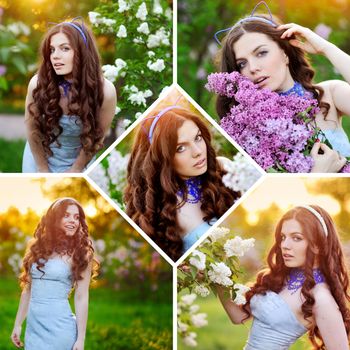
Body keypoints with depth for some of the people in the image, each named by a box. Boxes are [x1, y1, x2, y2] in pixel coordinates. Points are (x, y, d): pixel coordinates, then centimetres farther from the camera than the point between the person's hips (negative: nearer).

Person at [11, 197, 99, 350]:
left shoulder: (80, 254, -3)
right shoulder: (37, 248, 8)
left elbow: (81, 298, -7)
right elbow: (28, 289, 13)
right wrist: (18, 324, 12)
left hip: (59, 327, -4)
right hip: (33, 325, 4)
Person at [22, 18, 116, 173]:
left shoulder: (104, 91, -25)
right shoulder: (38, 84, -24)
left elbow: (95, 137, -11)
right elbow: (32, 130, -11)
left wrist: (75, 170, -4)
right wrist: (43, 170, -4)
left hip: (77, 162, 0)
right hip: (39, 158, 1)